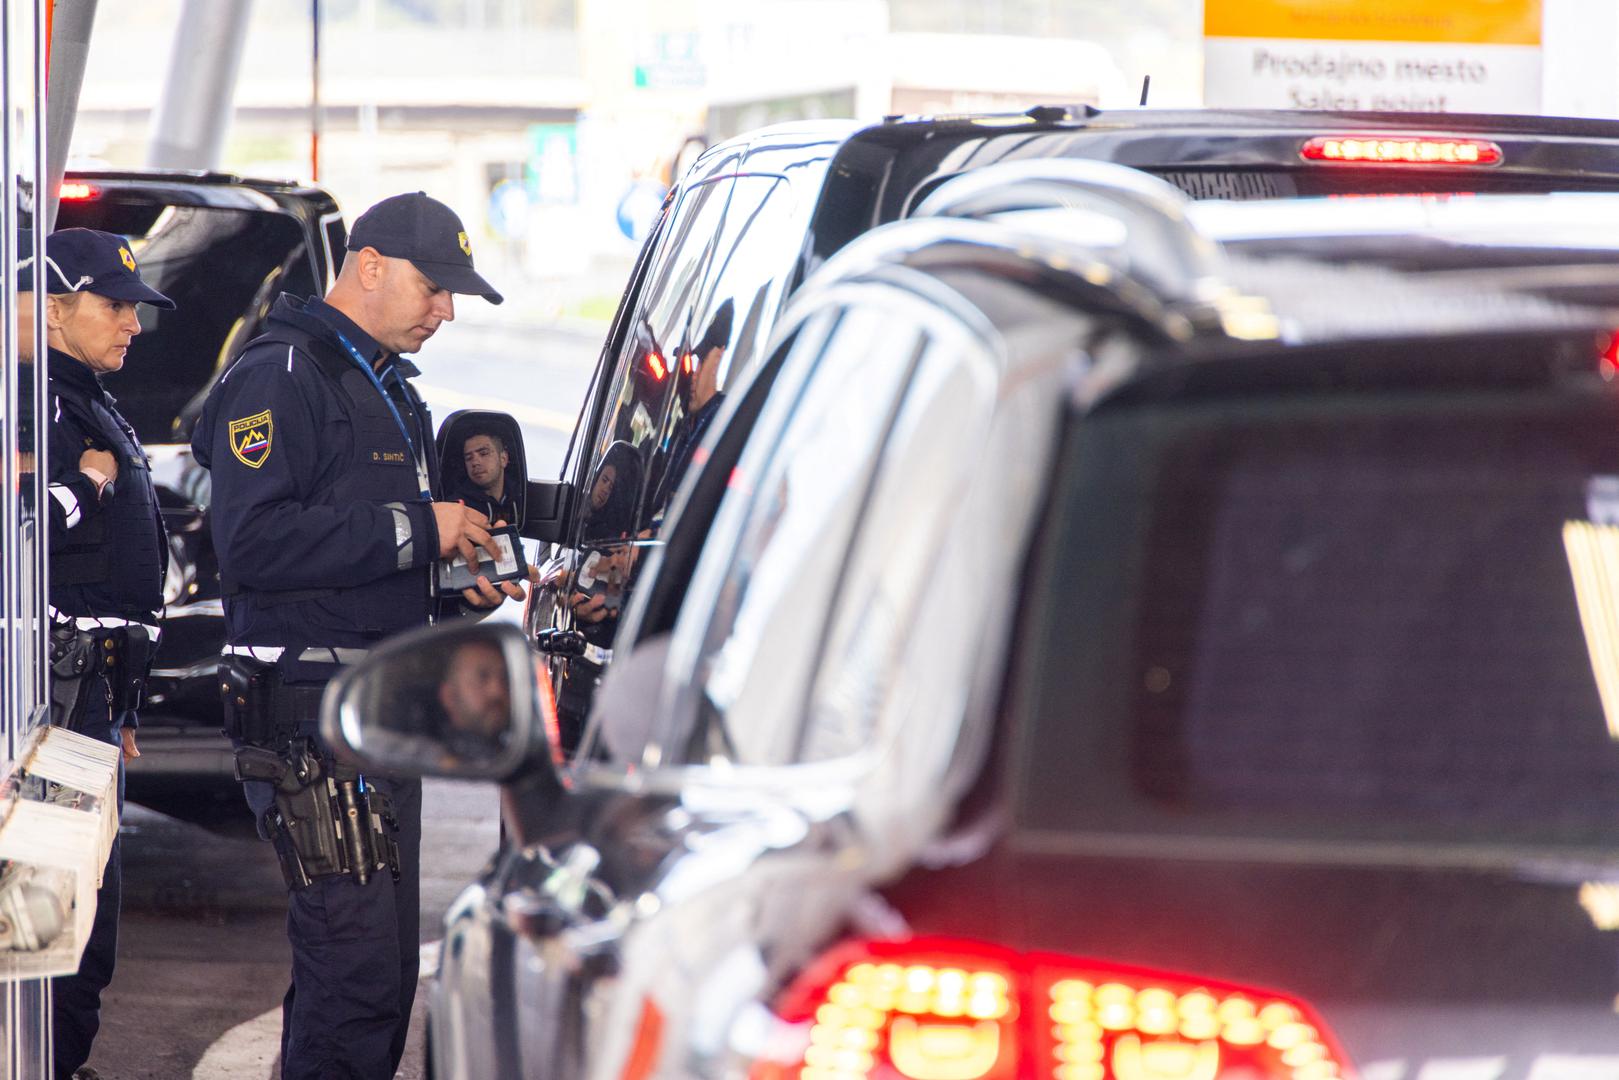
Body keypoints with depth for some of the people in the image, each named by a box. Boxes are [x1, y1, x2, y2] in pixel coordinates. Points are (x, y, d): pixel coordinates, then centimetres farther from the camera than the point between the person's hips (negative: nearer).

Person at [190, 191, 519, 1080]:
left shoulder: (391, 394, 22)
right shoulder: (278, 379, -9)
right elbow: (252, 543, -23)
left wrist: (456, 586, 12)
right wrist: (413, 531, -19)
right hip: (312, 715, -10)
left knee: (386, 963, 12)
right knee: (357, 961, -14)